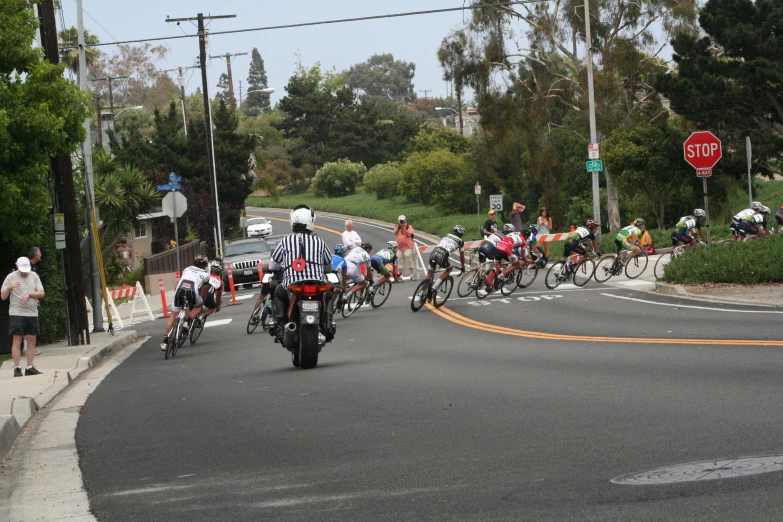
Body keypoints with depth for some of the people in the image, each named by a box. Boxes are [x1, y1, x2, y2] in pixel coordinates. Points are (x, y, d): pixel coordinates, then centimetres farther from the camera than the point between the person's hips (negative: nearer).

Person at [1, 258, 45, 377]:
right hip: (17, 313, -4)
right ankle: (17, 368, -7)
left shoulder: (34, 276, 10)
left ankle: (30, 367, 8)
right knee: (17, 341, -7)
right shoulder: (11, 277, 1)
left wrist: (29, 294, -11)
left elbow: (41, 293, 5)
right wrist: (9, 288, -20)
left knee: (32, 342, 3)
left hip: (32, 313, 4)